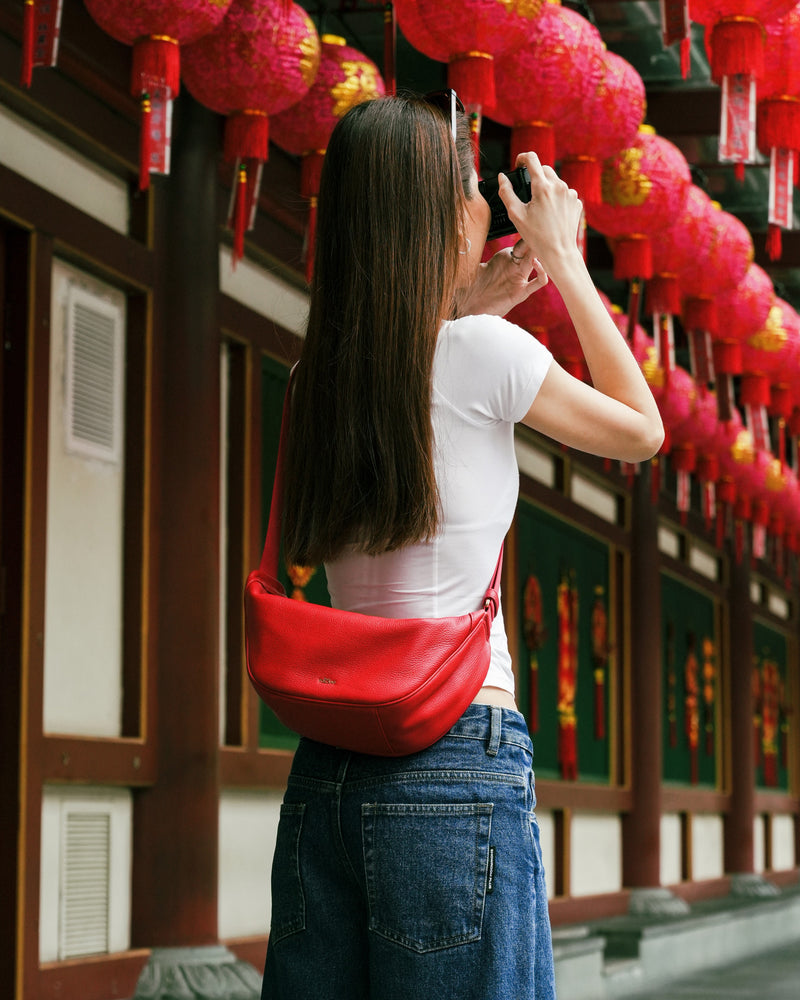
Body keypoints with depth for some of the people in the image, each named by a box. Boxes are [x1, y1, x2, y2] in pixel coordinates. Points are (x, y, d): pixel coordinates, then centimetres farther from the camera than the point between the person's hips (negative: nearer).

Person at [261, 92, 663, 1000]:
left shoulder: (322, 375, 8)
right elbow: (641, 429, 10)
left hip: (328, 764, 6)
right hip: (456, 761, -6)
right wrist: (563, 260, 14)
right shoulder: (485, 354, -7)